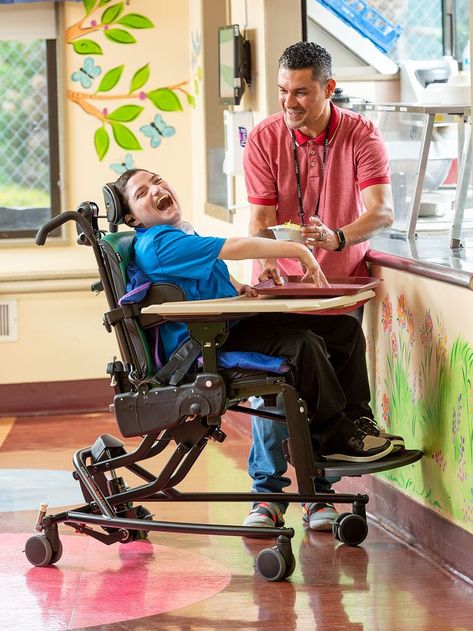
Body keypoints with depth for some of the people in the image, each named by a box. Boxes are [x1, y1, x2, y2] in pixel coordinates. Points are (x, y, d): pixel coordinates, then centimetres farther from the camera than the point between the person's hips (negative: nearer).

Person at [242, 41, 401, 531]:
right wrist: (265, 262, -29)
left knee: (330, 387, -7)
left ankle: (319, 493, 8)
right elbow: (260, 217, -8)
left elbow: (382, 211, -19)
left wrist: (336, 238, -39)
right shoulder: (264, 139, -4)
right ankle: (268, 492, 3)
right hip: (281, 281, 1)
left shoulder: (361, 136, -8)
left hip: (340, 280, 0)